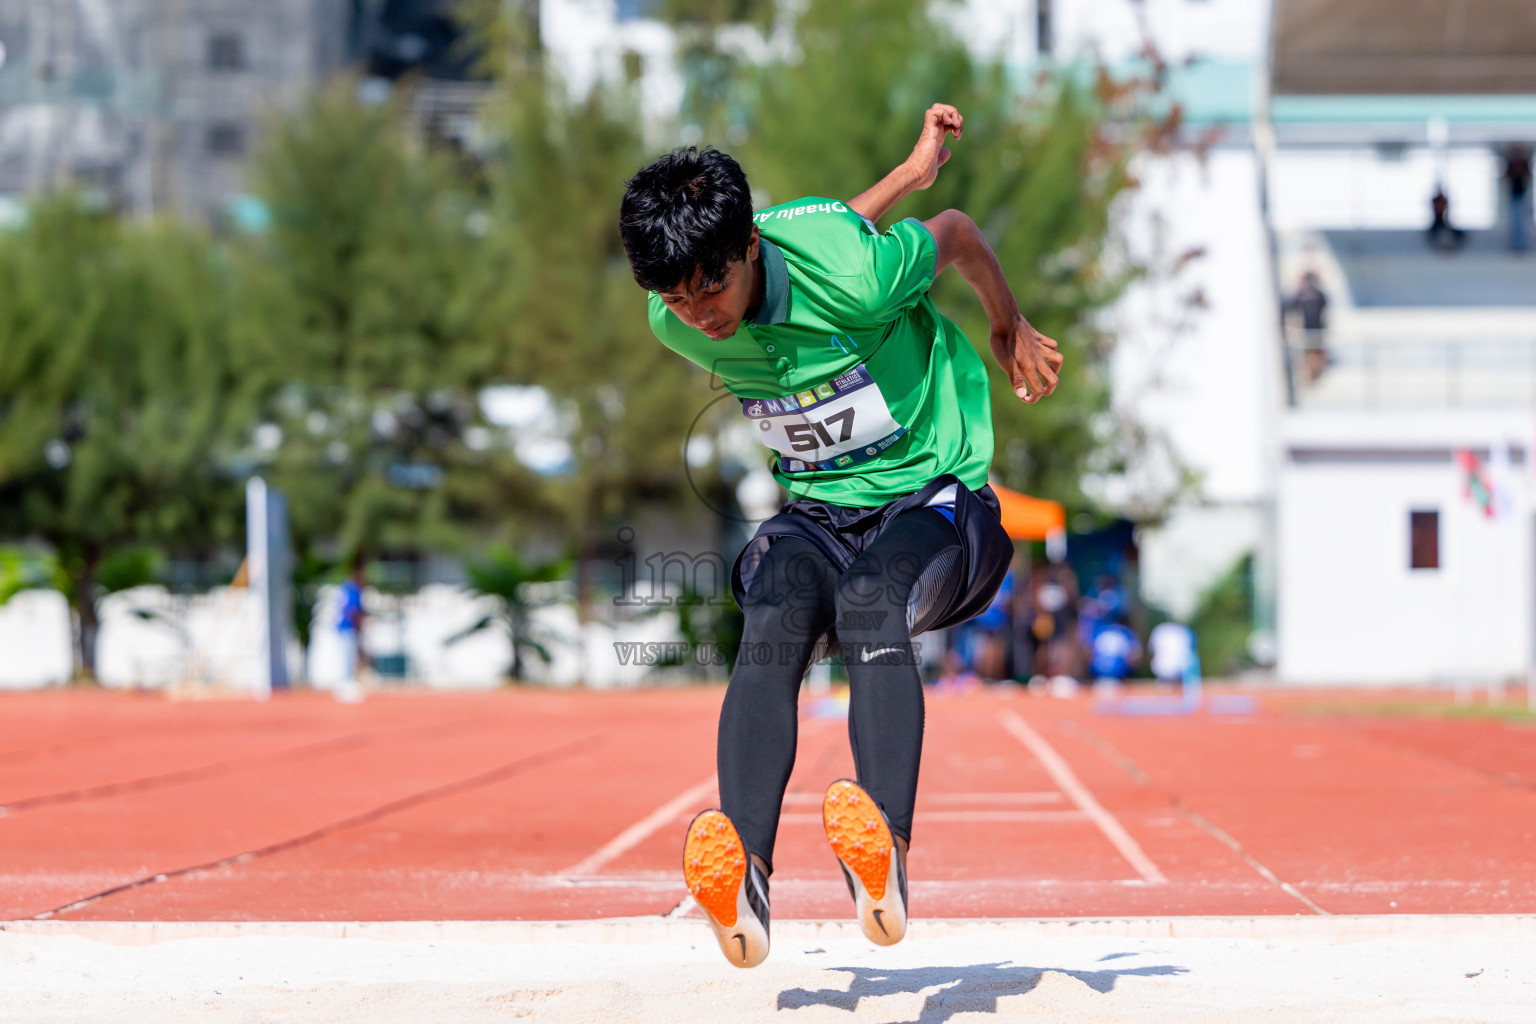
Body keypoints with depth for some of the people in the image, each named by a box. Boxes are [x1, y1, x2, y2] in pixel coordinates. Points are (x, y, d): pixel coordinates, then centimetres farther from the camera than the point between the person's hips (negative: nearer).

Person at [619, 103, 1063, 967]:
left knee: (870, 599, -39)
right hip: (815, 515, 4)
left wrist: (1011, 332, 16)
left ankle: (884, 857, -61)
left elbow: (959, 234, -2)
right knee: (775, 621, -33)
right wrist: (907, 176, 12)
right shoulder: (678, 325, -7)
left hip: (936, 502, -4)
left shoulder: (852, 279, -25)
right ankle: (741, 875, -54)